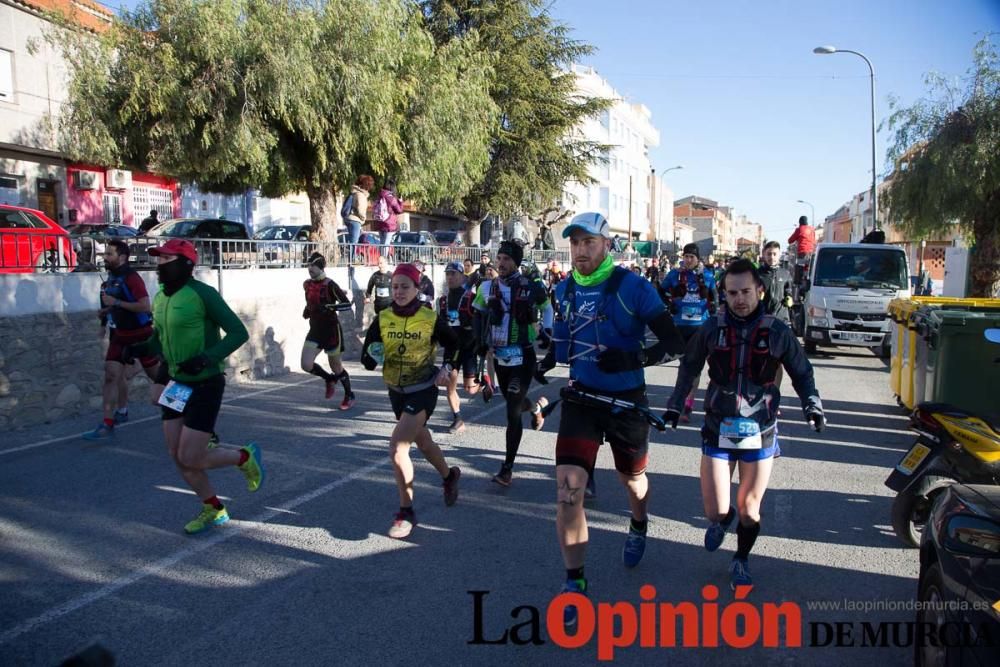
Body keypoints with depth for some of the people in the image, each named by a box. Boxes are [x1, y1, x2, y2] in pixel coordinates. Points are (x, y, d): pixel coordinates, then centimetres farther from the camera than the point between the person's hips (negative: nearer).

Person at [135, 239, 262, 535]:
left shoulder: (202, 294, -17)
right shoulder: (160, 298, 7)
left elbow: (238, 332, -18)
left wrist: (207, 358, -30)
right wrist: (141, 348, -1)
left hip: (205, 385, -8)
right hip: (177, 385, 8)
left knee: (190, 459, -8)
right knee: (177, 456, 9)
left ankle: (245, 457, 19)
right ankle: (214, 510, 27)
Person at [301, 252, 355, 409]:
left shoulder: (330, 285, -15)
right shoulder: (307, 284, 5)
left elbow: (347, 303, -19)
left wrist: (329, 307, -30)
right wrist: (307, 309, 7)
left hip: (331, 329, -6)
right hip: (315, 330, 6)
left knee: (336, 366, 6)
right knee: (306, 365, -7)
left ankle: (349, 396, 28)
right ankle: (330, 379, 22)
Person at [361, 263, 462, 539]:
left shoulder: (431, 319, -13)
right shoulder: (382, 319, -5)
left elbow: (452, 344, 6)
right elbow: (368, 357, -2)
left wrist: (447, 367, -9)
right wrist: (373, 357, -24)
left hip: (423, 391, -5)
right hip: (396, 392, 5)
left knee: (397, 446, -18)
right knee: (423, 442, 24)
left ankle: (406, 512, -2)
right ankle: (450, 476, 53)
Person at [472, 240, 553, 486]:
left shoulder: (531, 287, -9)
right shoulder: (487, 287, 1)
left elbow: (546, 307, 10)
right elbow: (480, 315, 16)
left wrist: (547, 329, 0)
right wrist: (481, 342, 9)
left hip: (523, 357, -5)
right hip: (499, 357, 5)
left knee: (512, 412, -7)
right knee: (512, 402, 21)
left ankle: (507, 468, 1)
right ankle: (536, 407, 57)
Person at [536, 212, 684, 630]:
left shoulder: (632, 287, -14)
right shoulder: (565, 290, 1)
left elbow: (674, 343, -14)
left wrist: (633, 358, -31)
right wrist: (547, 361, 3)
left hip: (626, 401, -2)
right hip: (580, 398, 3)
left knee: (632, 480, 21)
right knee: (567, 489, -11)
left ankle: (638, 529, 56)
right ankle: (574, 584, 4)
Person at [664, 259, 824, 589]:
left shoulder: (777, 332, -4)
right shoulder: (712, 329, -2)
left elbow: (802, 372, 8)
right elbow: (689, 367, 10)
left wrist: (812, 405, -6)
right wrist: (674, 406, 7)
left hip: (759, 433, 0)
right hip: (718, 430, 0)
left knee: (749, 510, 9)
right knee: (715, 511, -1)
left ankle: (741, 561, 36)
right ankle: (721, 520, 37)